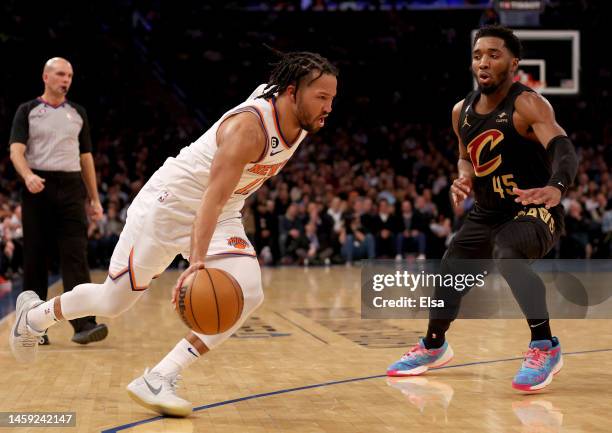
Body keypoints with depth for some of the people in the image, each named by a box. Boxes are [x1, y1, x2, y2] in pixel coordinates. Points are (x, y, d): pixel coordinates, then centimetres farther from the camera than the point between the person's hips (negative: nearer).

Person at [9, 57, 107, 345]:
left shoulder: (78, 113, 15)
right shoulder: (27, 111, 4)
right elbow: (16, 151, -8)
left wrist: (95, 199, 12)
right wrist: (28, 175, -28)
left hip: (71, 188, 2)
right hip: (38, 187, -2)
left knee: (76, 257, -9)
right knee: (35, 259, 3)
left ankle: (83, 324, -16)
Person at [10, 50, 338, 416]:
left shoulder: (299, 124, -7)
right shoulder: (248, 126, -32)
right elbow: (213, 196, -40)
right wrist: (197, 261, -50)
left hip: (222, 217, 7)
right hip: (169, 205, -7)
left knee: (248, 294, -18)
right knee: (114, 300, 4)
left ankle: (158, 381, -14)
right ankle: (34, 314, 36)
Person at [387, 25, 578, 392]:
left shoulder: (528, 105, -21)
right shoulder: (462, 111, 1)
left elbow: (563, 149, -37)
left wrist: (556, 187, -58)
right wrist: (464, 179, -4)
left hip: (534, 211, -8)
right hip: (487, 214, 8)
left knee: (508, 255, -37)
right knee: (449, 271, 16)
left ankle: (546, 348, -25)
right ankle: (433, 347, 43)